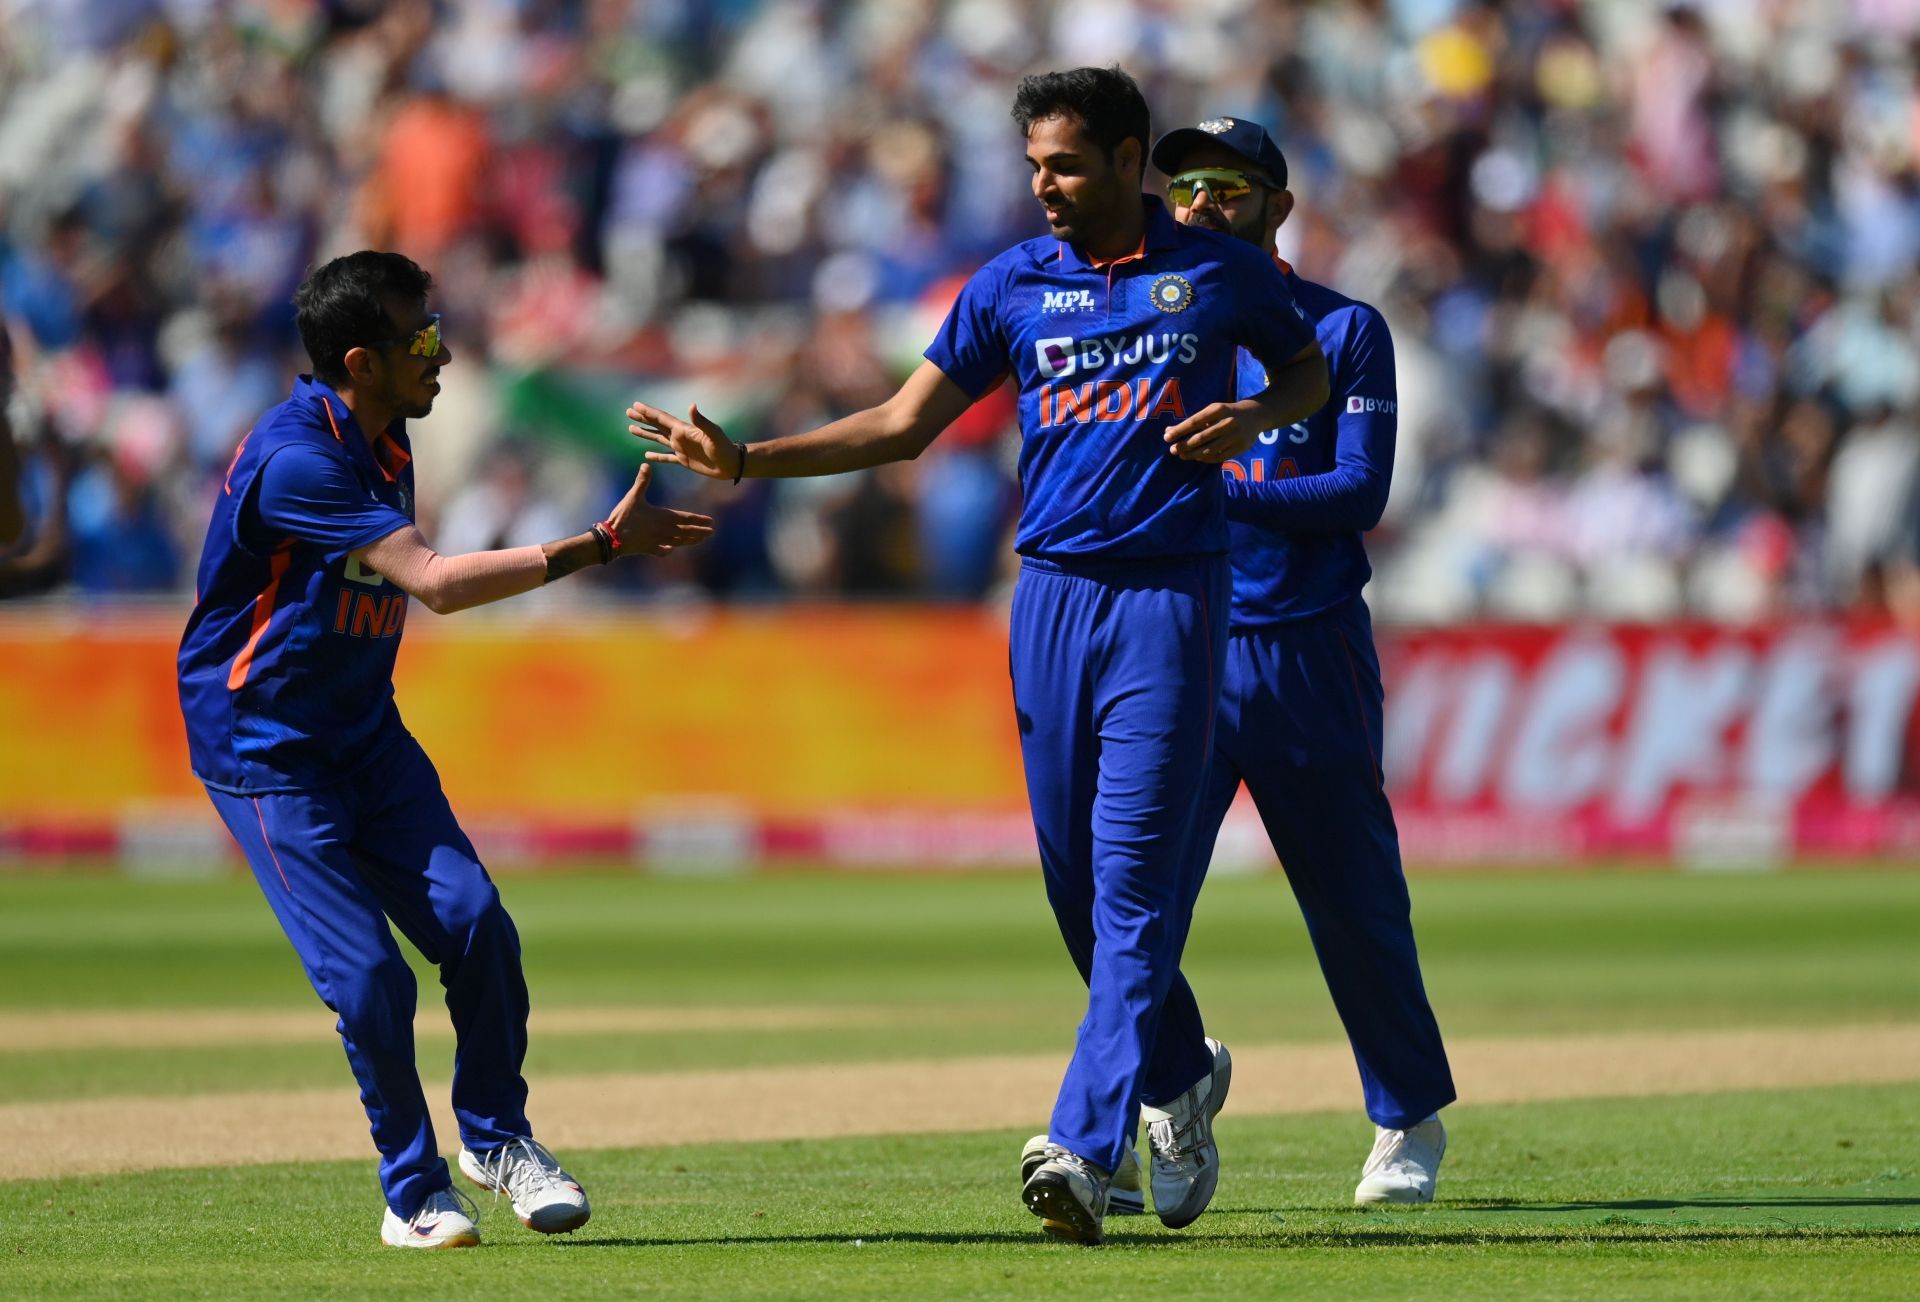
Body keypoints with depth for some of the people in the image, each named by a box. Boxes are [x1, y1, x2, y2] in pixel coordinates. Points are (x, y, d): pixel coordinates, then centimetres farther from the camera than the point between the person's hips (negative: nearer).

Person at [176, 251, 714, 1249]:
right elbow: (435, 581, -32)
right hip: (263, 751, -7)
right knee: (367, 974, -13)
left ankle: (496, 1137, 11)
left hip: (365, 736, 7)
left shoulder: (384, 438, 5)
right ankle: (413, 1188, 4)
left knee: (472, 921, -8)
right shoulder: (296, 460, -25)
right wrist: (601, 545, -32)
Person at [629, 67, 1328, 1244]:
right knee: (1076, 881, 7)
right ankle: (1178, 1075, 31)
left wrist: (1254, 415, -7)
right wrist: (745, 461, -1)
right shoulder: (1013, 285, 8)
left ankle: (1087, 1150, -20)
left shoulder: (1222, 273, 1)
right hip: (1053, 594, 4)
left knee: (1133, 885, -12)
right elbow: (904, 425, 8)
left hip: (1171, 597, -4)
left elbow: (1309, 369, 16)